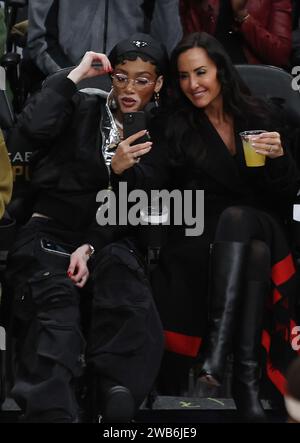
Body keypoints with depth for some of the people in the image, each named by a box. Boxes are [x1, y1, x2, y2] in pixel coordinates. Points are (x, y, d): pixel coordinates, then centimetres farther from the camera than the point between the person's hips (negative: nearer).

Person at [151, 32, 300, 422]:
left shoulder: (259, 117, 7)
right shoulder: (178, 129, 3)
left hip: (259, 227, 1)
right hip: (204, 232, -1)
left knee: (236, 216, -36)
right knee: (253, 254, -35)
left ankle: (217, 343, -44)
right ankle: (248, 377, -40)